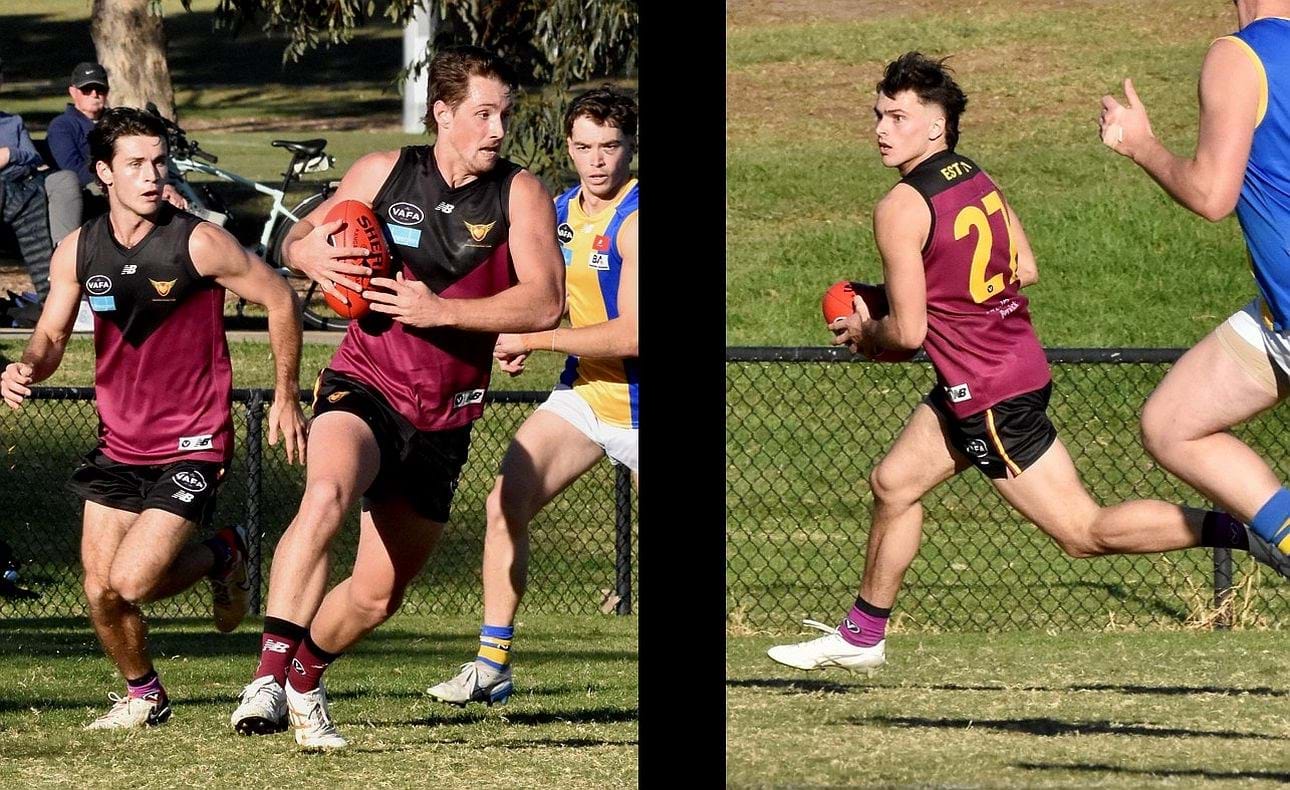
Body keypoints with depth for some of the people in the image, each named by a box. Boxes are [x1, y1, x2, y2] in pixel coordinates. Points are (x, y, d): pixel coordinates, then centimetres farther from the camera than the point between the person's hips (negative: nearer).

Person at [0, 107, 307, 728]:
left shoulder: (198, 243, -14)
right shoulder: (78, 251, -1)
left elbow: (280, 300, -4)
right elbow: (51, 335, 7)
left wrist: (286, 396, 0)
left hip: (191, 445, -5)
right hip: (118, 444, 5)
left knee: (131, 583, -16)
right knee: (100, 593, 3)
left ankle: (221, 557, 14)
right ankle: (141, 695, 30)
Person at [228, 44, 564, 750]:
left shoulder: (519, 195, -2)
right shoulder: (383, 173, 1)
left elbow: (545, 302, -12)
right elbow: (300, 239, 15)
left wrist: (439, 310, -21)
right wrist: (313, 256, -11)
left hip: (445, 419, 2)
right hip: (364, 386, -2)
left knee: (377, 596, 10)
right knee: (327, 494, -35)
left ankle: (306, 676, 39)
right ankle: (269, 673, -37)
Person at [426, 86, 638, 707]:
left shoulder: (634, 220, -20)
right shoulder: (561, 212, 5)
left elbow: (630, 334, -26)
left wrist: (535, 339, -19)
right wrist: (520, 340, 2)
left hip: (637, 401, -7)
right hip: (584, 392, 7)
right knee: (506, 503, -9)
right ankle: (492, 664, -5)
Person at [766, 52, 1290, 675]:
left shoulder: (901, 208, -19)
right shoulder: (977, 179, 6)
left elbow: (908, 333, -19)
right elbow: (1026, 271, 16)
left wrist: (863, 335, 3)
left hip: (991, 398, -10)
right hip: (1019, 362, 10)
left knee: (1084, 532, -6)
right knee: (892, 484, 20)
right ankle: (861, 638, 32)